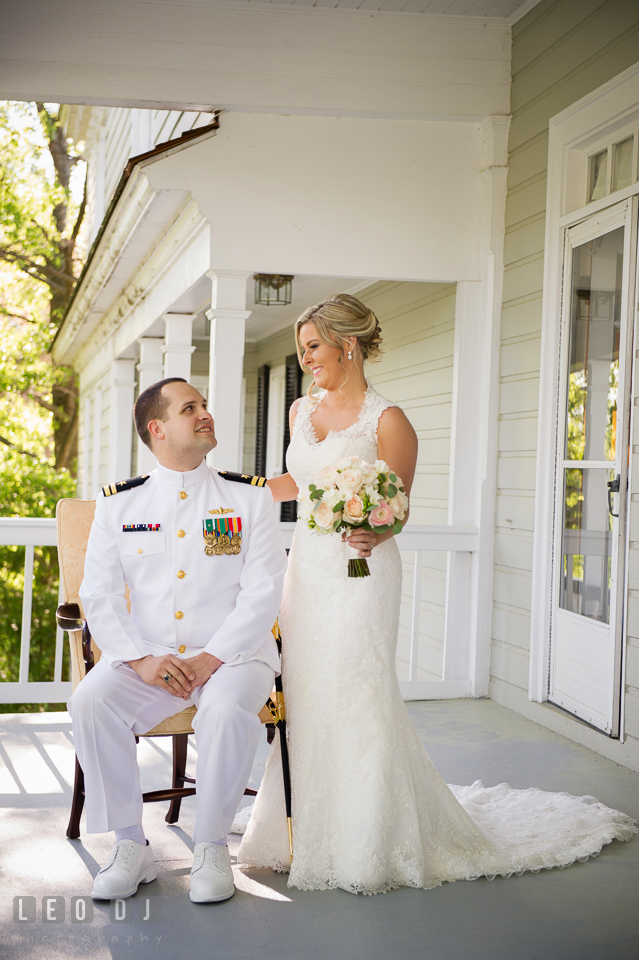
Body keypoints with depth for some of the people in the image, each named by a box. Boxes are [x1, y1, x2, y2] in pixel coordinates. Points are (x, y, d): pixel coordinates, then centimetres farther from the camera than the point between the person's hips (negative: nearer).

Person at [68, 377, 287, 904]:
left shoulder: (250, 497, 3)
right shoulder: (118, 503, 8)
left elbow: (262, 592, -5)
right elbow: (99, 594, 1)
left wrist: (212, 658, -17)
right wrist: (142, 659, -15)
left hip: (231, 655, -2)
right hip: (147, 657, 2)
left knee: (228, 708, -34)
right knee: (90, 702, -25)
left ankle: (211, 849, -14)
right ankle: (131, 846, -10)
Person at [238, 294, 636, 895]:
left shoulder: (387, 421, -9)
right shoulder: (302, 410, 11)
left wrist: (371, 536, -28)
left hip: (359, 573, -7)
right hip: (306, 566, 7)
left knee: (357, 698, -5)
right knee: (302, 695, 8)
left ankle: (371, 843, 10)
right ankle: (312, 831, 22)